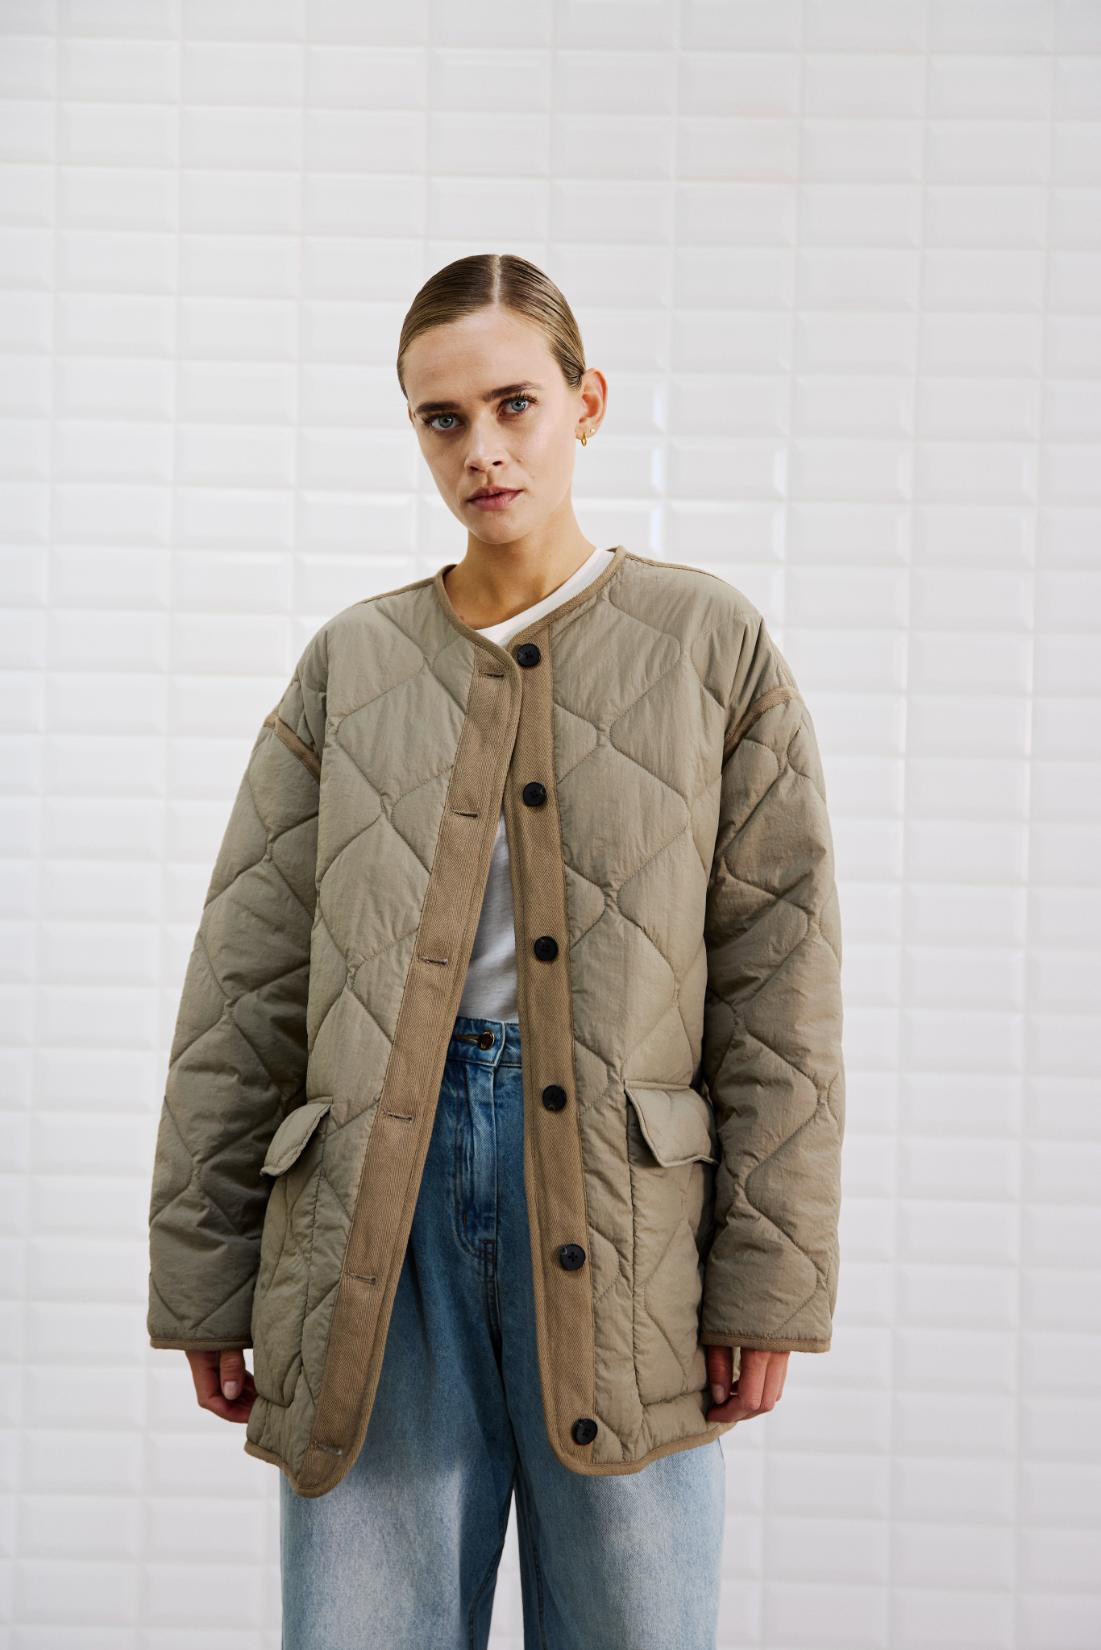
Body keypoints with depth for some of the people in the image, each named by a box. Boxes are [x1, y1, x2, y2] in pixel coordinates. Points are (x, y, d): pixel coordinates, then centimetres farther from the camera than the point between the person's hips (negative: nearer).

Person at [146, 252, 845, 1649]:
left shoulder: (711, 648, 6)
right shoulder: (351, 666, 9)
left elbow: (780, 983, 2)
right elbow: (241, 992, 8)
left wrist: (771, 1273, -4)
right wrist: (204, 1272, 4)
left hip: (623, 1200, -1)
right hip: (374, 1215, 1)